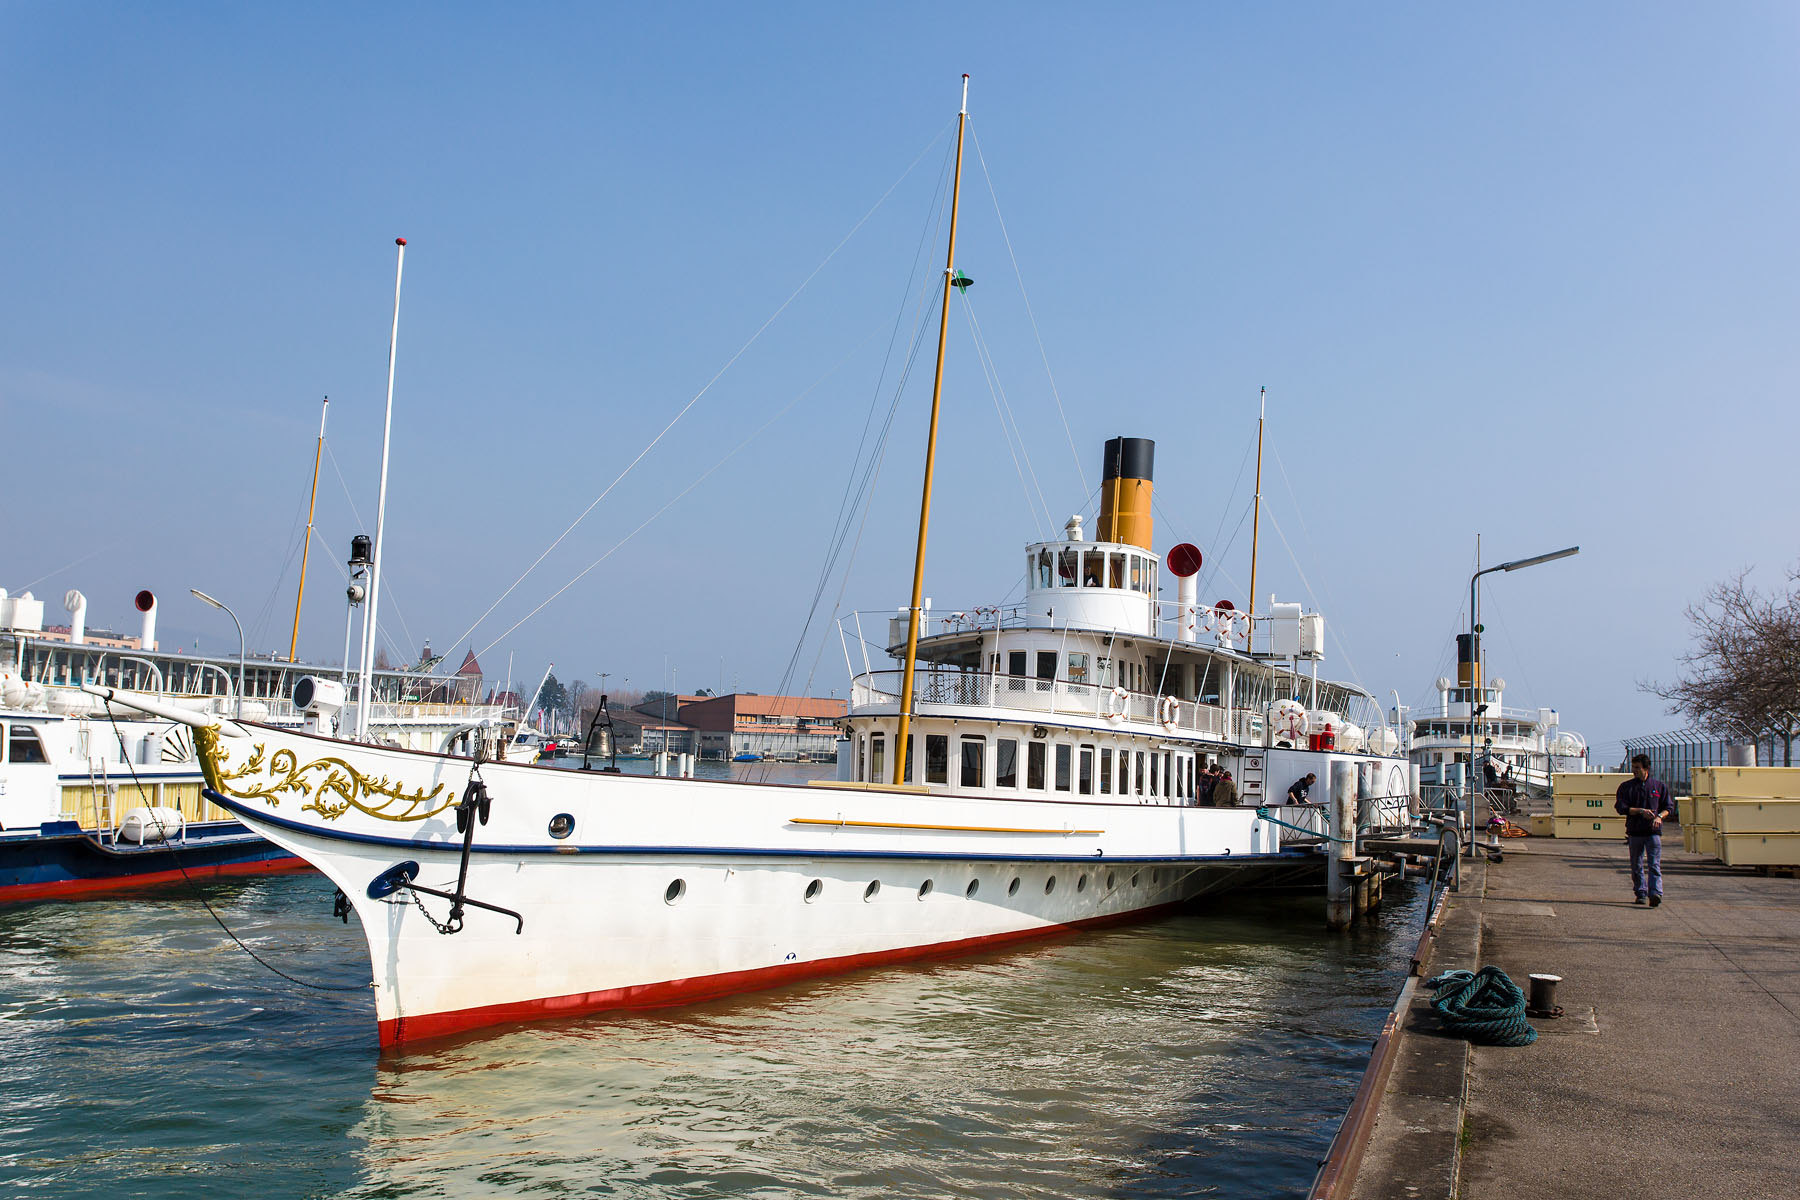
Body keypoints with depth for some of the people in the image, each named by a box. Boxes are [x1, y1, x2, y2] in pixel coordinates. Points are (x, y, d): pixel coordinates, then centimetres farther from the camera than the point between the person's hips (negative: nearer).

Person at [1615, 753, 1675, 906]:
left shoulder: (1660, 786, 8)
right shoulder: (1626, 787, 7)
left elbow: (1669, 807, 11)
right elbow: (1621, 808, -3)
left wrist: (1660, 816, -9)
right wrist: (1641, 811, -15)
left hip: (1653, 831, -1)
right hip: (1634, 832, 1)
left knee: (1654, 865, -11)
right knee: (1637, 866, 7)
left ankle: (1655, 893, -19)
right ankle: (1641, 894, 16)